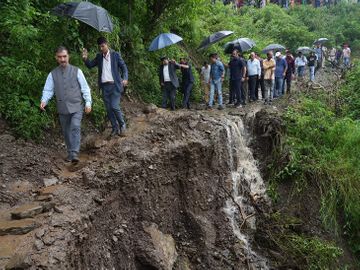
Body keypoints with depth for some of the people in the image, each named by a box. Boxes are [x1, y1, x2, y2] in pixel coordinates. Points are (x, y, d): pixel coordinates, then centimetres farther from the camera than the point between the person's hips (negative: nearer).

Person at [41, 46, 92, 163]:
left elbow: (85, 88, 1)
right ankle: (70, 153, 25)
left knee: (75, 127, -20)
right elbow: (48, 90, 2)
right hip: (62, 108, 3)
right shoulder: (52, 74, 5)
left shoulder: (76, 71, 1)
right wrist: (44, 100, -17)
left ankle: (74, 153, -21)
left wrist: (88, 102, -10)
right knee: (66, 131, 10)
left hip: (76, 107, -3)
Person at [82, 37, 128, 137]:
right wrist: (85, 59, -7)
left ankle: (122, 125, 8)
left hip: (115, 85, -4)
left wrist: (125, 78, -18)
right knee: (109, 109, 6)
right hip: (104, 86, 4)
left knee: (115, 107, -13)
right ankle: (115, 128, 18)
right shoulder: (99, 56, 10)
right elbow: (90, 65, 14)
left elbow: (124, 67, -1)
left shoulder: (115, 55, -1)